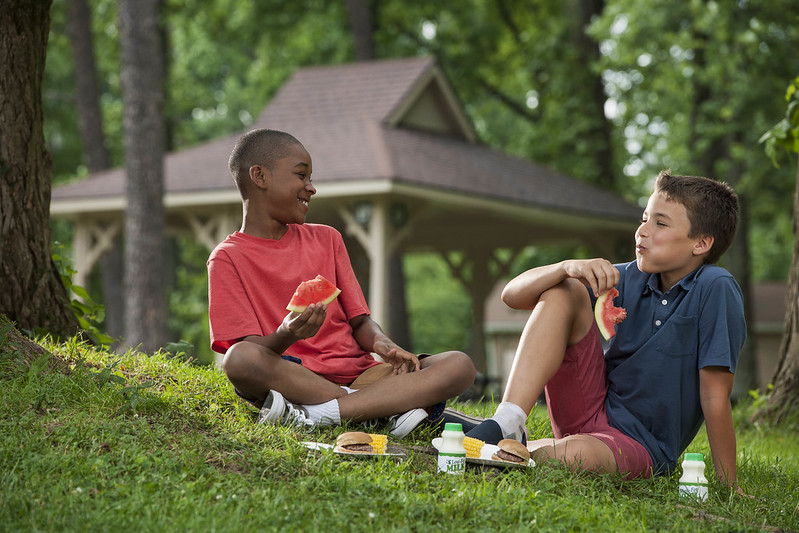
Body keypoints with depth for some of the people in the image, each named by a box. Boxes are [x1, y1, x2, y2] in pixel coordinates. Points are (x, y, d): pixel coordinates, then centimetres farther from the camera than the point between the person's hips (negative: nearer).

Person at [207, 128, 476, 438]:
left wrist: (382, 345, -8)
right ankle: (393, 404, -30)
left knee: (460, 366, -16)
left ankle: (317, 415, -29)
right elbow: (250, 352, -7)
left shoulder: (326, 239, 19)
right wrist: (286, 335, -28)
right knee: (239, 359, -37)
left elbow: (359, 320, 15)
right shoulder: (228, 258, 3)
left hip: (355, 373, 5)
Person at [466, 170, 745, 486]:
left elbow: (715, 397, -18)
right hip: (592, 409, 6)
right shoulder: (630, 279, 1)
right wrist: (568, 267, -20)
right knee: (564, 291, -9)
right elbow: (513, 295, -2)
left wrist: (728, 485, -17)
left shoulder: (715, 290, -16)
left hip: (640, 445, -6)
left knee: (574, 455, -41)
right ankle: (508, 424, -19)